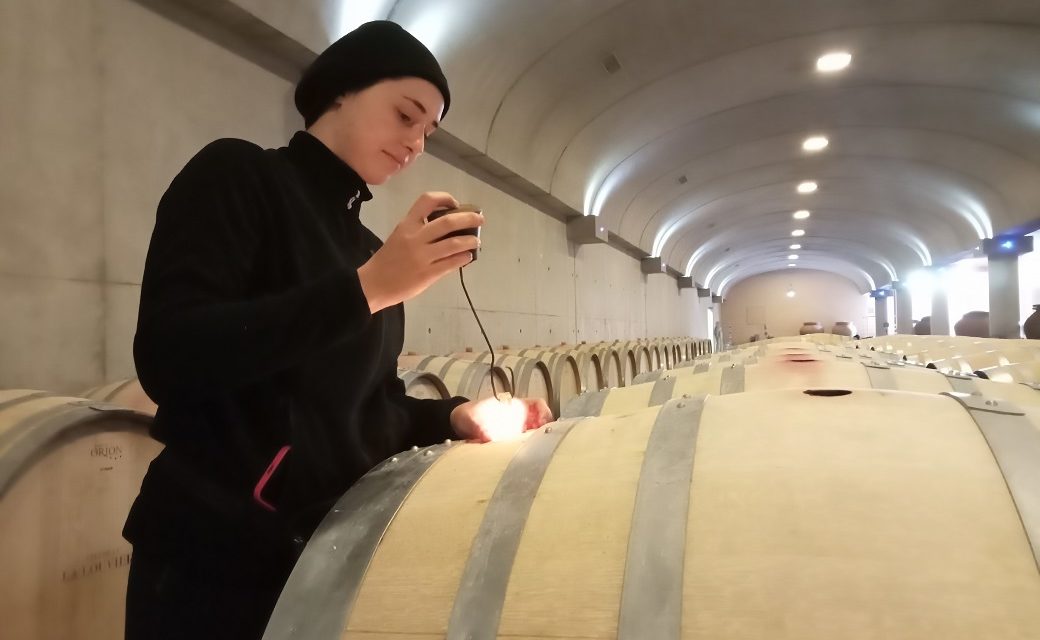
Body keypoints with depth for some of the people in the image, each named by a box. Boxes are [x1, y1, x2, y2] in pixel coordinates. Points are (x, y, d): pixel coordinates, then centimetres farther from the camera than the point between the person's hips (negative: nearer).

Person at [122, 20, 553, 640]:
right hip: (217, 550, -6)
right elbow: (168, 358, -21)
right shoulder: (236, 175, -8)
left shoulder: (369, 247, 11)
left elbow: (372, 407, 12)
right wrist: (365, 288, -25)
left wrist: (456, 416, -7)